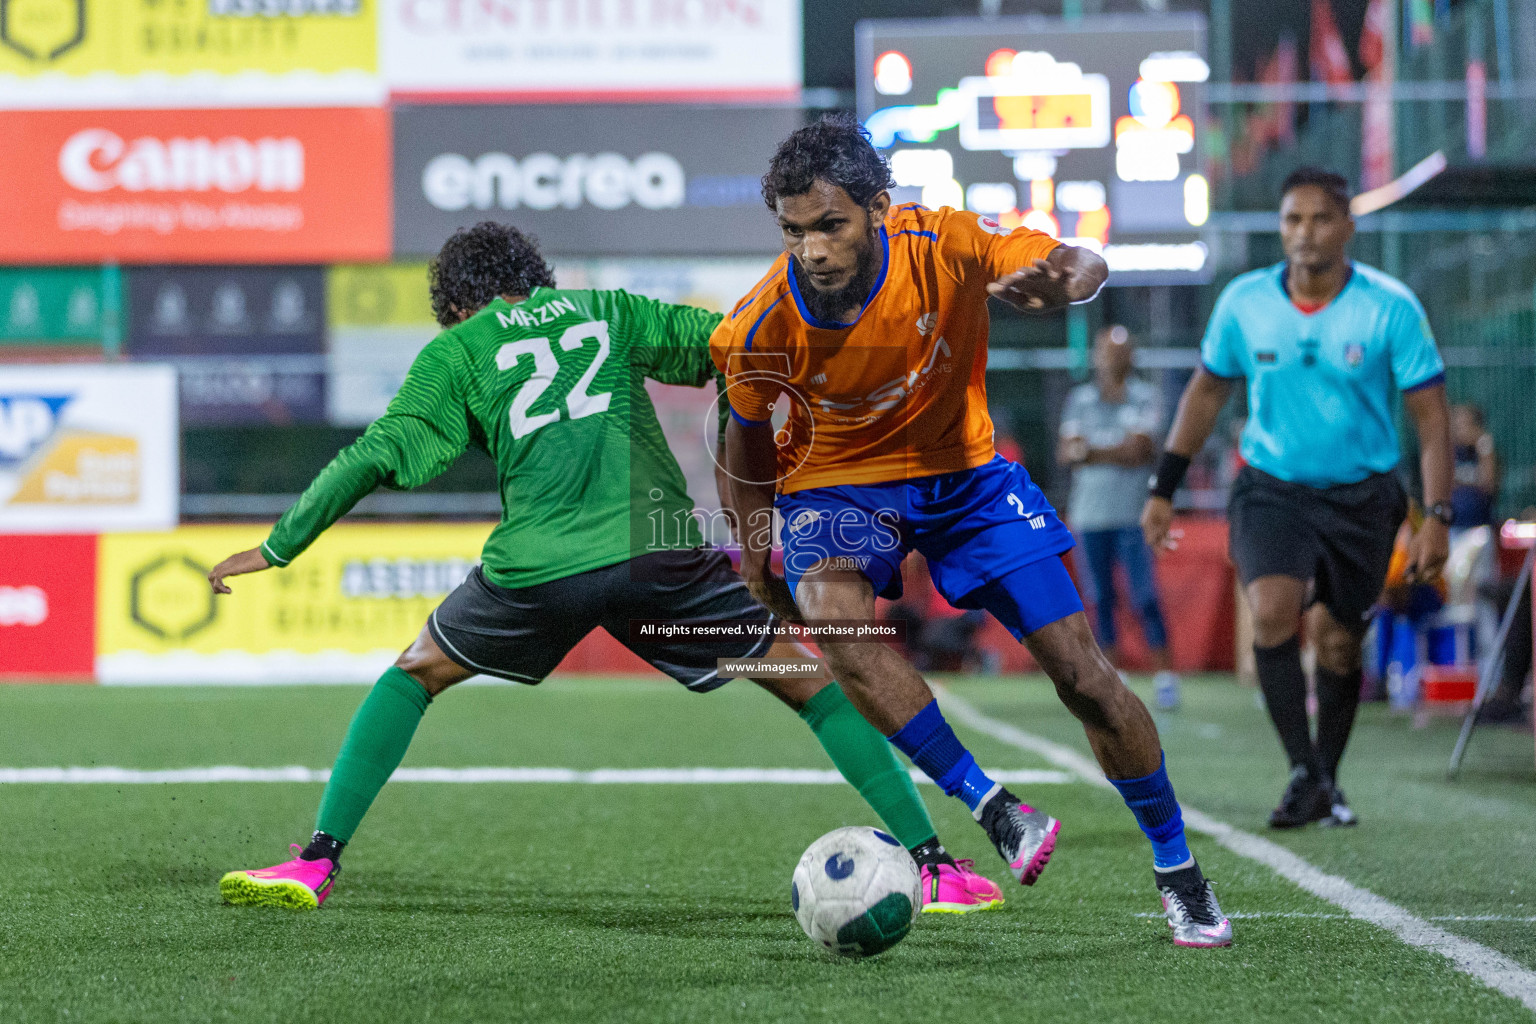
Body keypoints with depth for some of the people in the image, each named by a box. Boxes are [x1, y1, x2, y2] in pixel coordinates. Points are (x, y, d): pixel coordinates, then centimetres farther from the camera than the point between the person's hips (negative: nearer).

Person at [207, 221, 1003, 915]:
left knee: (415, 675, 24)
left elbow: (379, 457, 8)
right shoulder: (607, 310, 22)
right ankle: (935, 867, 6)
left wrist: (278, 547, 15)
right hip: (659, 543, 1)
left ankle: (317, 862, 15)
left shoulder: (457, 349, 16)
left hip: (537, 568, -1)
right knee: (809, 684, 13)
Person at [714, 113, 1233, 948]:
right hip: (836, 487, -1)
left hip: (963, 470, 1)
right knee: (831, 610, -35)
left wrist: (1060, 285, -44)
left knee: (1082, 674, -4)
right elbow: (749, 432, -2)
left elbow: (1085, 265, -20)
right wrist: (753, 547, 5)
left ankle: (1178, 871, 16)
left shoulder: (945, 247, -26)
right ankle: (989, 806, -25)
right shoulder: (761, 330, -22)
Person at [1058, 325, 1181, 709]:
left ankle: (1164, 677, -2)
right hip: (1089, 515, 3)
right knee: (1101, 598, 4)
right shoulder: (1080, 399, 11)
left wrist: (1090, 453, -11)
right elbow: (1065, 452, 3)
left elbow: (1139, 448, -10)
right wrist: (1119, 453, -10)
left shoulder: (1146, 398, 2)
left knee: (1145, 599, -8)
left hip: (1133, 515, -3)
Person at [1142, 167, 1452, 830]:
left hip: (1362, 495, 0)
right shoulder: (1244, 302, -5)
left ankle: (1327, 783, 28)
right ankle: (1304, 773, -19)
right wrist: (1164, 489, 8)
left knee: (1338, 644, 6)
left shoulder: (1391, 308, -12)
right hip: (1270, 488, 0)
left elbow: (1430, 415, -8)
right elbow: (1206, 390, 10)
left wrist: (1436, 518, -15)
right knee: (1274, 609, -24)